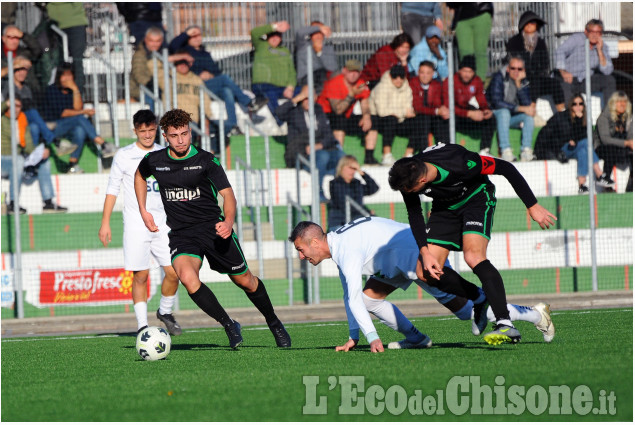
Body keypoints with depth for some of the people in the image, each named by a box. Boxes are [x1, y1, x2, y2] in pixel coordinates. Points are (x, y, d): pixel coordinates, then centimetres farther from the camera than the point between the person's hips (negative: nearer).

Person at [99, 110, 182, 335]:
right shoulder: (124, 155, 2)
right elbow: (112, 189, 4)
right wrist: (105, 223, -2)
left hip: (162, 223, 3)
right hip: (135, 223, -3)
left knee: (173, 272, -5)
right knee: (140, 275, -6)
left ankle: (165, 312, 19)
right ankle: (142, 324, -1)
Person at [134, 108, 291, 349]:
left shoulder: (206, 161, -8)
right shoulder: (154, 161, 0)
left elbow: (227, 193, -11)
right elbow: (140, 176, 24)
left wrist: (228, 222, -30)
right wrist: (143, 211, 14)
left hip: (212, 227, -1)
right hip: (180, 234, 1)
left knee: (245, 281, 5)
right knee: (187, 277, -29)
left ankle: (274, 323, 33)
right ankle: (229, 326, -15)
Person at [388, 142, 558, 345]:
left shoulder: (458, 162, -37)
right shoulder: (406, 177, -23)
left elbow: (506, 168, -25)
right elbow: (414, 215, -6)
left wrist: (532, 206, -22)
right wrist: (425, 252, -17)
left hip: (476, 198, -5)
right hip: (445, 207, 5)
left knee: (474, 257, -29)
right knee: (427, 273, -8)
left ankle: (506, 326, -34)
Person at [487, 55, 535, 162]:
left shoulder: (524, 81, 1)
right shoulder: (499, 78, -14)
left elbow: (527, 104, -12)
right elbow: (497, 102, -23)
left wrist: (518, 83, -22)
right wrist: (521, 108, -25)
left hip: (513, 118, 5)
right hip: (496, 115, -5)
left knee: (529, 115, -20)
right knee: (504, 112, -35)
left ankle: (526, 150, -30)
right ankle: (505, 151, -44)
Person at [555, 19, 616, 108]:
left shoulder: (602, 46, 2)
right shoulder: (576, 39, -12)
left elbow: (607, 71, -8)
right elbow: (560, 51, -26)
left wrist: (600, 51, -16)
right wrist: (563, 72, -36)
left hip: (585, 81, 5)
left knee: (609, 80, -11)